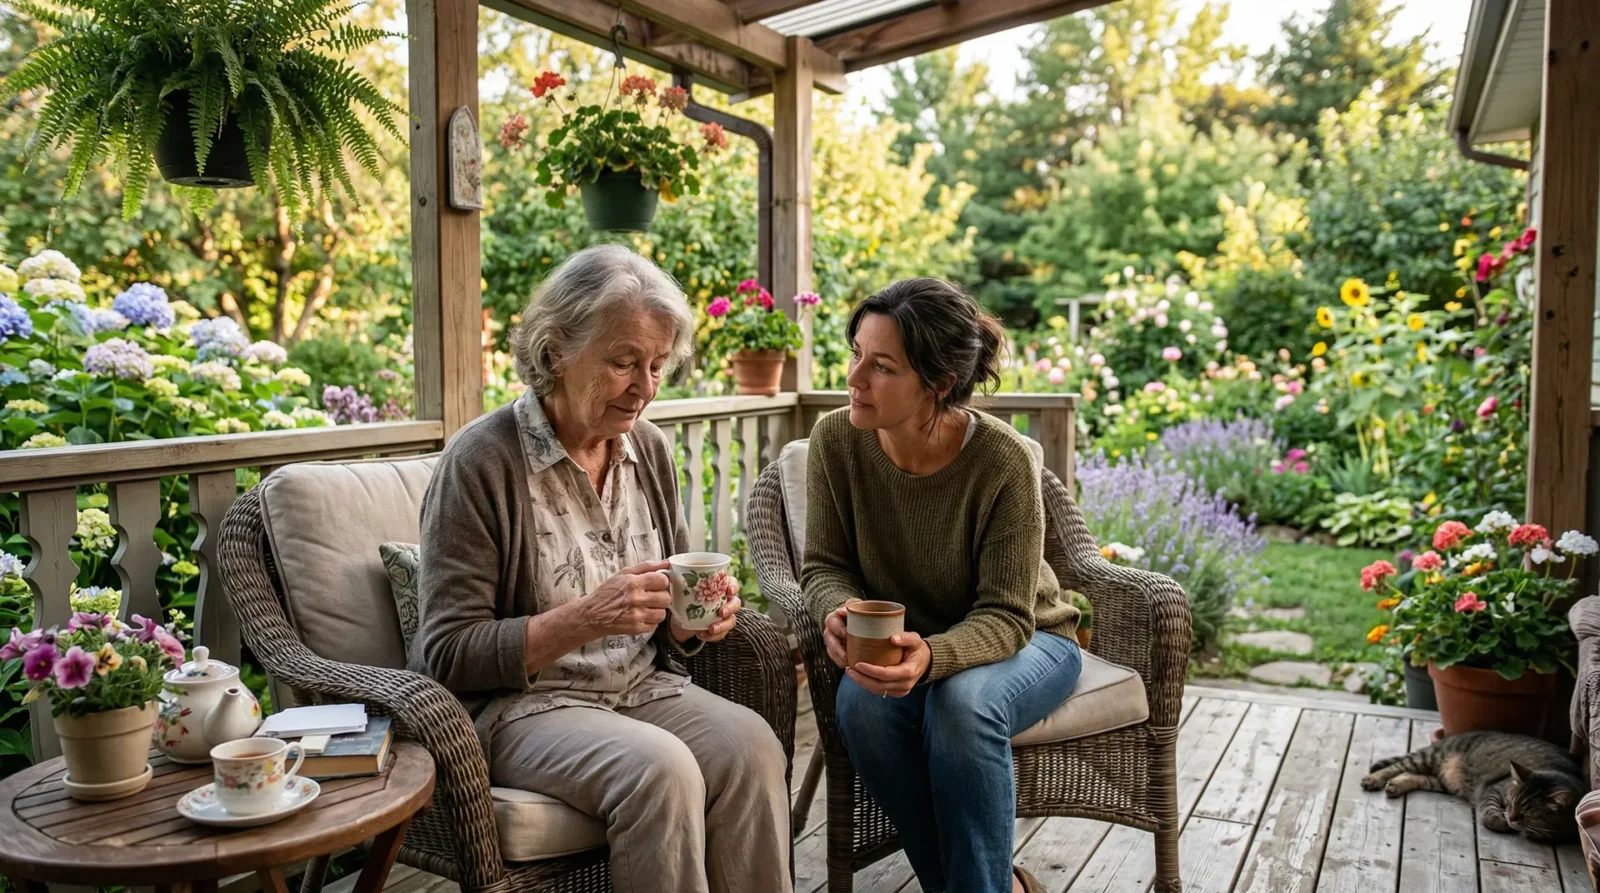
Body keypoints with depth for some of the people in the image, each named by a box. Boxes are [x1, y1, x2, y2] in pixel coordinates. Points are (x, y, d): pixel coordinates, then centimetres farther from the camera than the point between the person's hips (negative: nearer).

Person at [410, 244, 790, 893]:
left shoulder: (648, 450, 6)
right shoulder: (481, 461, -11)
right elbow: (447, 655, -13)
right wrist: (586, 619, -25)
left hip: (642, 687, 5)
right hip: (517, 704, -5)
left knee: (750, 743, -24)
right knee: (659, 767, -32)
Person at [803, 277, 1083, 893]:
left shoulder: (1002, 460, -25)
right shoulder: (836, 439, -16)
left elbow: (1005, 616, -21)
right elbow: (824, 565, -5)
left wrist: (932, 656, -42)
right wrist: (839, 611, -30)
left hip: (1025, 640, -3)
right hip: (900, 644, 3)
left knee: (961, 700, -36)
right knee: (862, 701, -30)